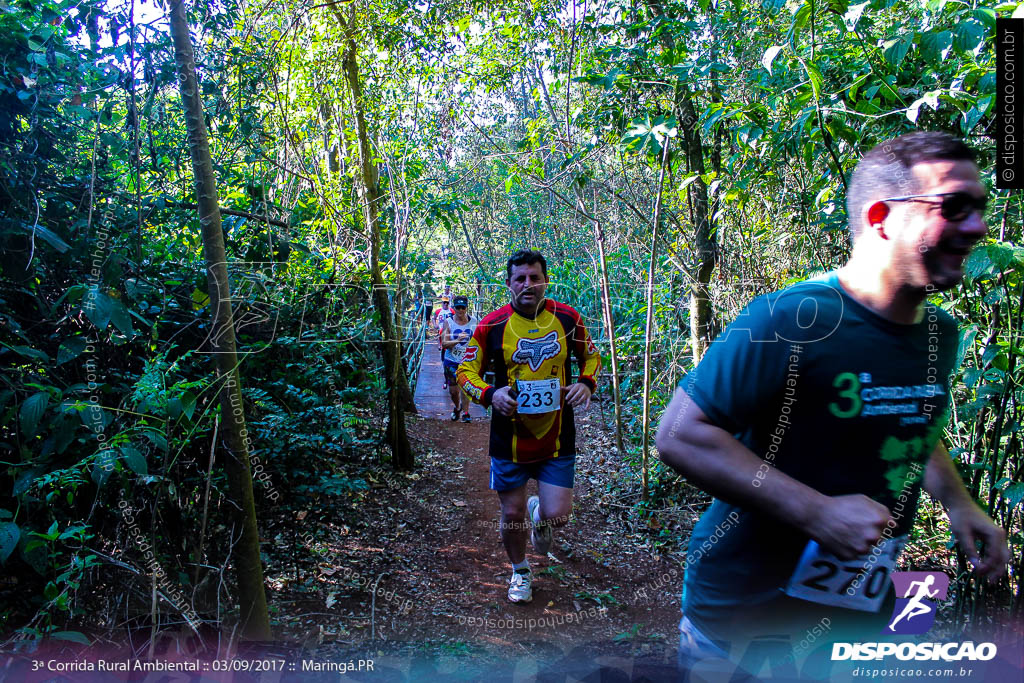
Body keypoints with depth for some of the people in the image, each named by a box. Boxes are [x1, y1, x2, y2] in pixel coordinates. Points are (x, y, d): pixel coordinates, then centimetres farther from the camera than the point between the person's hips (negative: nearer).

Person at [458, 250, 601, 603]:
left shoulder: (567, 318, -4)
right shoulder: (492, 325, -8)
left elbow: (590, 356, 13)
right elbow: (466, 372, 1)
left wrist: (586, 383, -8)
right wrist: (490, 394, -19)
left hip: (557, 438, 1)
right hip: (510, 437, 0)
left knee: (557, 516, -3)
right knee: (512, 513, 10)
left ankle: (539, 513, 37)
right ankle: (520, 572, 40)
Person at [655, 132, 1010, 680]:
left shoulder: (941, 333, 2)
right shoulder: (789, 320, -24)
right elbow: (680, 435, -26)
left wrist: (957, 502, 4)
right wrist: (818, 513, -29)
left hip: (864, 598, 7)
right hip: (747, 598, -6)